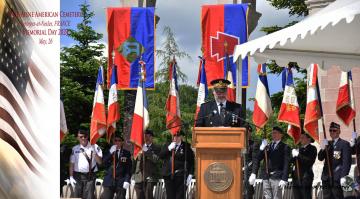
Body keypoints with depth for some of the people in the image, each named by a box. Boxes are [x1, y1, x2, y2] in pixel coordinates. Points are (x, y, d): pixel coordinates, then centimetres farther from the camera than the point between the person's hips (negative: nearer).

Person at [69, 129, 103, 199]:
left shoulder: (94, 147, 3)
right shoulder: (75, 149, 8)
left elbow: (100, 162, -1)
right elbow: (72, 164, 9)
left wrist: (94, 153, -15)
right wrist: (71, 177, 2)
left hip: (90, 176, -2)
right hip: (78, 176, 2)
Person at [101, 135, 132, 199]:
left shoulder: (126, 153, 7)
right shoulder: (108, 152, 12)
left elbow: (129, 169, 5)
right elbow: (103, 164, -2)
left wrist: (127, 180, -6)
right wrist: (110, 153, -10)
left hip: (121, 182, -1)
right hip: (109, 181, 1)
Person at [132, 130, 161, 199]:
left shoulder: (156, 148, 5)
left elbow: (156, 159, -11)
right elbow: (135, 161, 15)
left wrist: (147, 151, -16)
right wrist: (133, 174, 7)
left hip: (150, 177, -3)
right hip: (139, 177, 3)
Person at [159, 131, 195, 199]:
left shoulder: (186, 147, 1)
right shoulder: (167, 146, 14)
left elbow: (191, 161, 0)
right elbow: (160, 156, 2)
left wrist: (190, 175, -7)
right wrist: (169, 148, -10)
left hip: (180, 176, -3)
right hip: (168, 175, 4)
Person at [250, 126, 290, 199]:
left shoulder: (285, 147, 1)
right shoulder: (267, 146, 16)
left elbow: (286, 164, -6)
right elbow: (258, 159, 14)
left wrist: (284, 179, -14)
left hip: (277, 177, -5)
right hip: (266, 177, 5)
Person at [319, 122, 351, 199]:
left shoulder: (344, 144, -2)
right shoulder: (327, 144, 17)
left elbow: (347, 161, -7)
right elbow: (320, 158, 12)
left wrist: (344, 176, -15)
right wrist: (323, 149, -8)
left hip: (337, 178, -6)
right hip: (327, 177, 6)